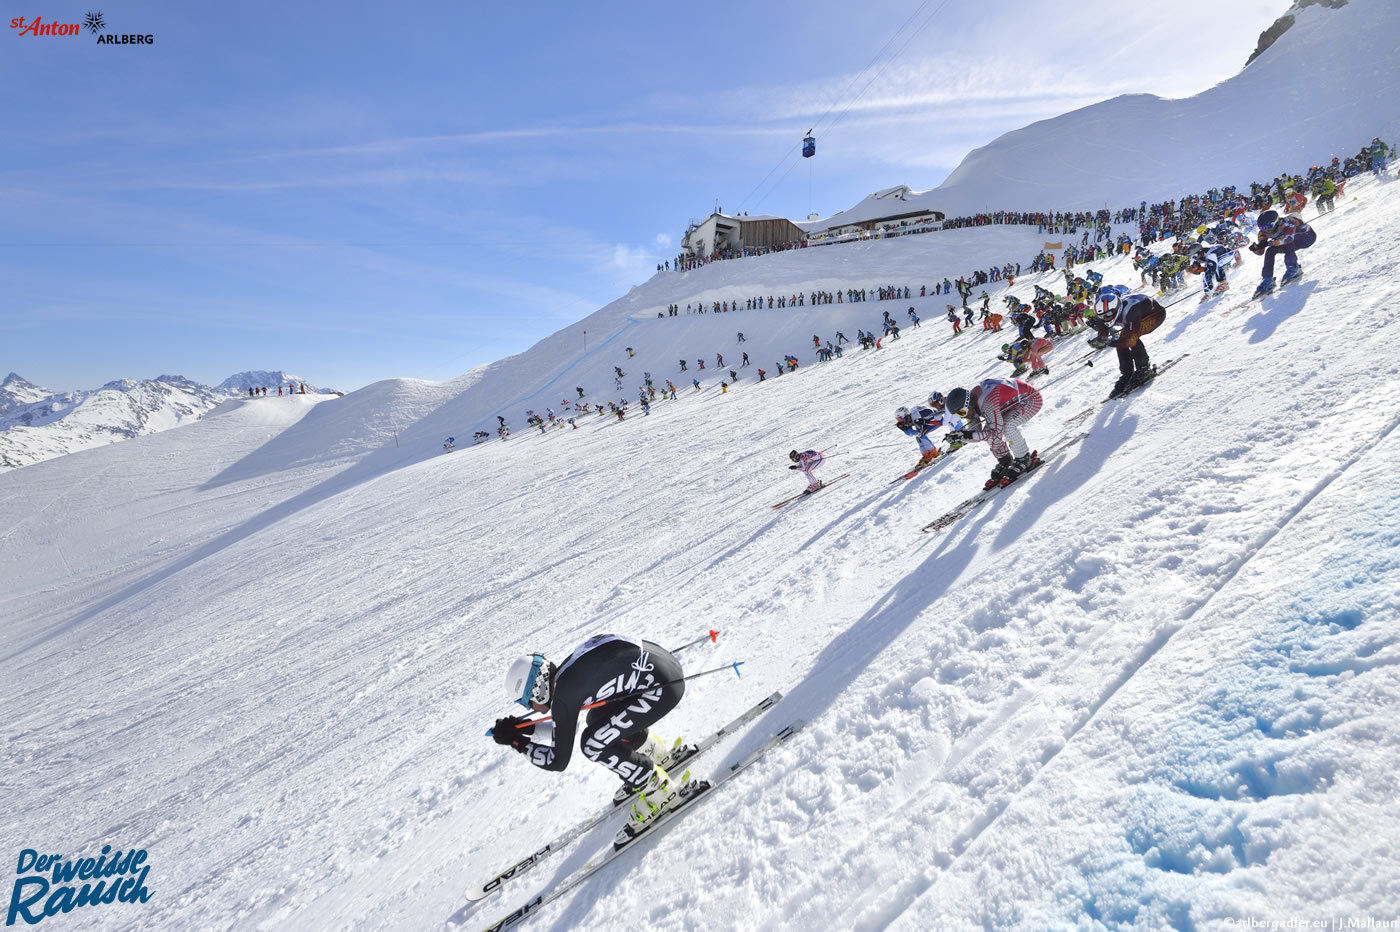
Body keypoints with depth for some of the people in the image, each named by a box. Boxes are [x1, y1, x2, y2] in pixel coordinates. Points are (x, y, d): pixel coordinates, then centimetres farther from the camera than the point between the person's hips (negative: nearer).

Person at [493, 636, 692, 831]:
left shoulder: (563, 695, -14)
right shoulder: (565, 674, 11)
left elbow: (557, 762, -4)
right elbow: (566, 727, 27)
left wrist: (516, 741, 4)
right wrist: (529, 728, 17)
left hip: (666, 686, -10)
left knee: (593, 744, -3)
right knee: (596, 719, 21)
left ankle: (661, 790, 9)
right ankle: (656, 758, 35)